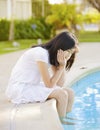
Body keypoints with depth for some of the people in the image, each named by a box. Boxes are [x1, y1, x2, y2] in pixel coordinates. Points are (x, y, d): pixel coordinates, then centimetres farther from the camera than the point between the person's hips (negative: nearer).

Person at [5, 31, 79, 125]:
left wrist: (63, 64, -12)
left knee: (70, 92, -1)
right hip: (19, 90, -9)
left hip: (34, 86, 9)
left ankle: (67, 119, 7)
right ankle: (61, 123, -4)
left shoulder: (53, 55, 5)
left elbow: (59, 84, -1)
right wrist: (61, 66, -15)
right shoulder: (41, 54, -22)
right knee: (62, 94, -21)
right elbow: (49, 84, -21)